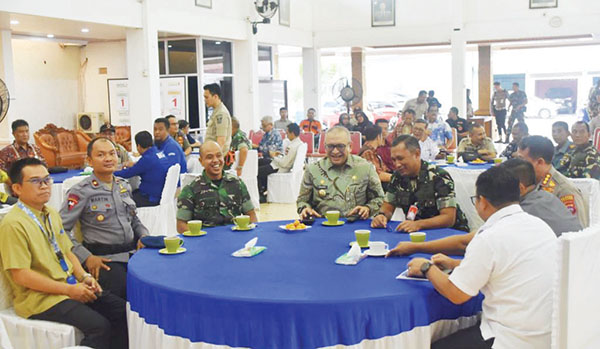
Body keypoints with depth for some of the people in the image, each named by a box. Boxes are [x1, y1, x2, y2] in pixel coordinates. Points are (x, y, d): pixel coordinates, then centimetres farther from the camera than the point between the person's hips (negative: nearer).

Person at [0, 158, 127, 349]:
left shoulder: (51, 213, 14)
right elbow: (21, 275, -17)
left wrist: (84, 277, 2)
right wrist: (68, 290, -16)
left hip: (72, 287, 8)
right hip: (41, 299, -8)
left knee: (122, 311, -6)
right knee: (99, 326, -26)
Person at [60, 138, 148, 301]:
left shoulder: (124, 186, 16)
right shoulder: (81, 191, -3)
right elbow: (61, 230, -7)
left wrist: (144, 236, 7)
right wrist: (86, 257, -12)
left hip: (133, 251, 5)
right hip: (105, 259, -5)